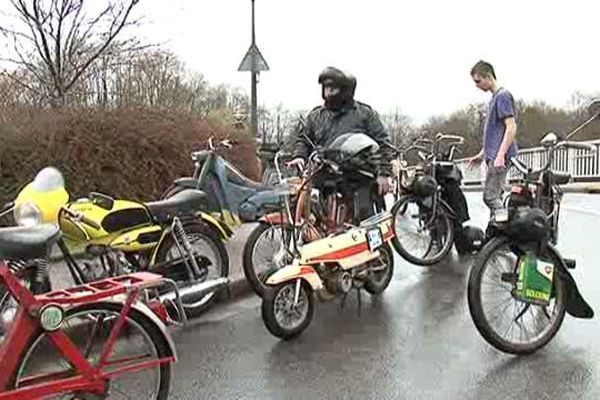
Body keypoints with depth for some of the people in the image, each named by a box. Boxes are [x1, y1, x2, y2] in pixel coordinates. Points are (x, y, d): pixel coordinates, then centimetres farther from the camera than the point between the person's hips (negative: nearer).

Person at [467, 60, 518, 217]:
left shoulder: (503, 96, -9)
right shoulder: (494, 98, 20)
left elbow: (511, 127, -17)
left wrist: (500, 155, -24)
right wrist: (481, 154, 25)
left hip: (499, 157, -10)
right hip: (493, 156, 10)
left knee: (490, 197, -12)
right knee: (495, 197, 10)